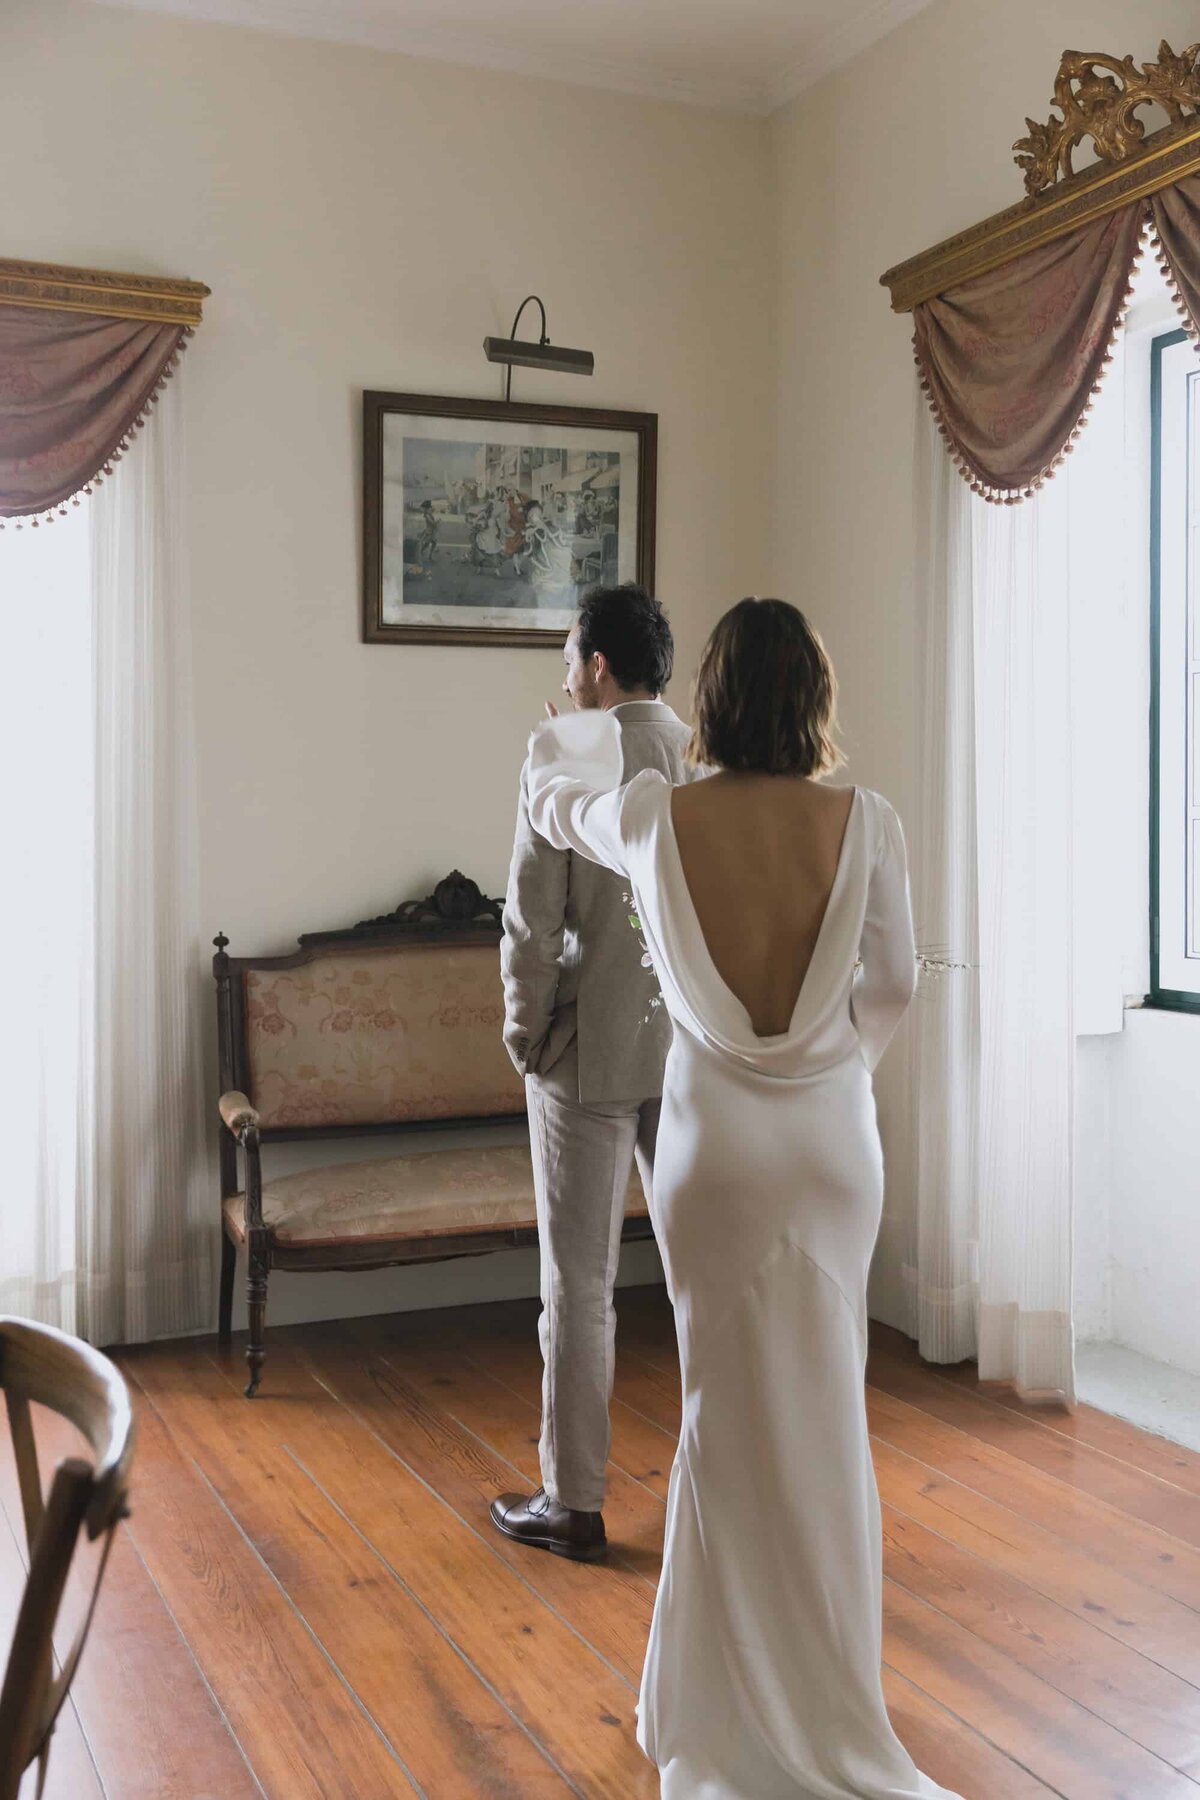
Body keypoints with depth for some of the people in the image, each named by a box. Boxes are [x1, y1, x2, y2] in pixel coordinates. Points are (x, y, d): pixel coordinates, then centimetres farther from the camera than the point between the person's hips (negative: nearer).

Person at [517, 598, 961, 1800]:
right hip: (833, 1139, 1)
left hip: (717, 1141, -1)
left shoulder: (656, 817, -10)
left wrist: (593, 723, 34)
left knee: (732, 1411, 11)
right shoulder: (867, 824, -11)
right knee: (819, 1411, 15)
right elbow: (893, 987, 1)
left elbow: (554, 803, 13)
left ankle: (744, 1702, 23)